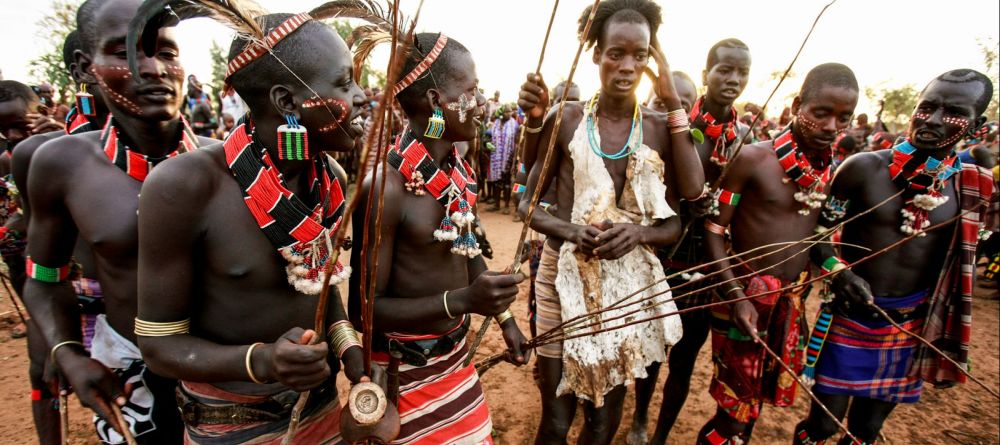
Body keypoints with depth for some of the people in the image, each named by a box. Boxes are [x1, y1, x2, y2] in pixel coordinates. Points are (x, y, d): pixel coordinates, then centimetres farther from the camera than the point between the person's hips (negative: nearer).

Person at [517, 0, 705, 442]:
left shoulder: (659, 127, 0)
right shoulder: (567, 119, -4)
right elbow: (527, 202, -2)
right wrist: (569, 231, -18)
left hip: (630, 281, 2)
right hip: (564, 276, -1)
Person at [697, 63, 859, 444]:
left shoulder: (833, 169, 4)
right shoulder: (753, 158, -13)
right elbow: (713, 229, -13)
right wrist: (736, 295, -18)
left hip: (793, 300, 5)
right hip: (746, 295, -5)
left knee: (752, 399, 18)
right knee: (739, 405, 4)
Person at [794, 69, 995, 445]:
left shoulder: (973, 186, -1)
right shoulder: (864, 167, -11)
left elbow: (959, 262, 11)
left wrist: (943, 328, 11)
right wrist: (837, 270, -22)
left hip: (911, 328, 3)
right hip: (850, 319, -3)